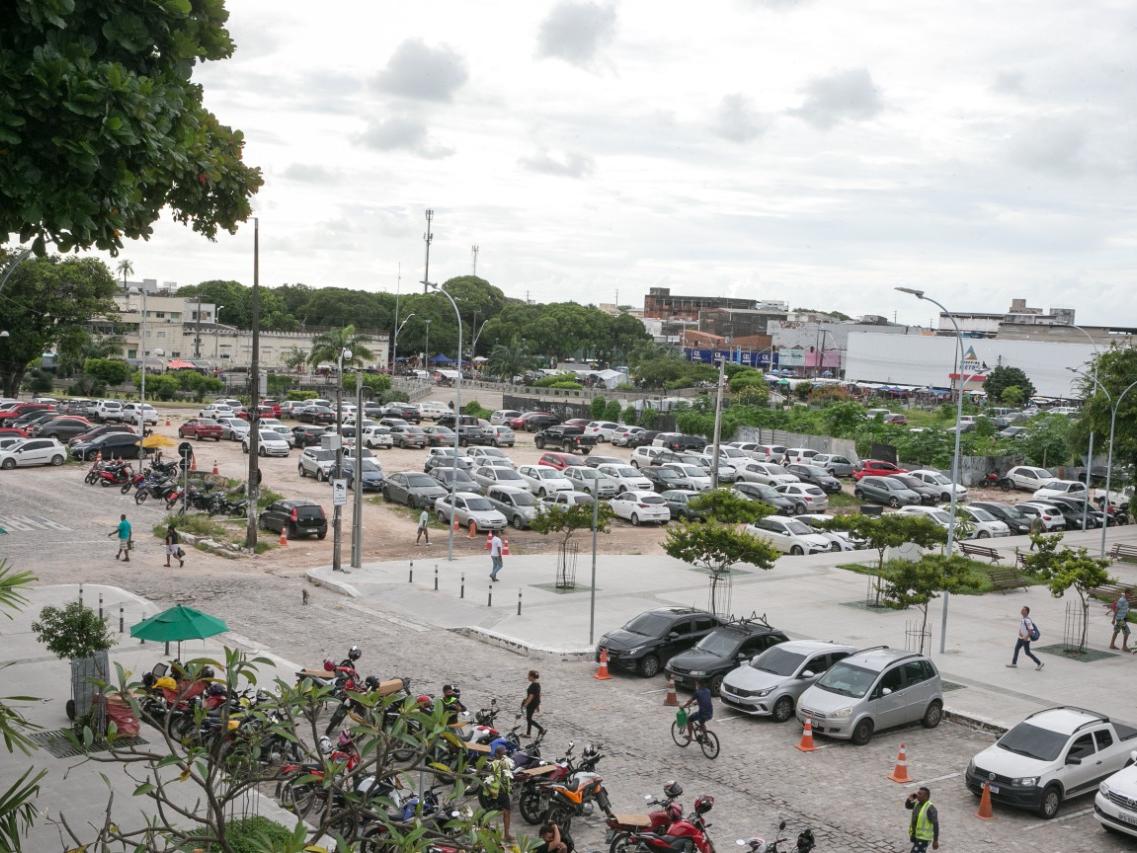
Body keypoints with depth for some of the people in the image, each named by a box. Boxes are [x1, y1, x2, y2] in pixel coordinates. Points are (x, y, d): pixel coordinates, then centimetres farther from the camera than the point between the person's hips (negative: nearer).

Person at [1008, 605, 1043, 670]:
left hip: (1026, 639, -9)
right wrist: (1020, 632, -4)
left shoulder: (1027, 620, -26)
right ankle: (1014, 663, 28)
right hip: (1021, 638, 9)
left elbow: (1031, 630, -26)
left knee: (1027, 652, 1)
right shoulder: (1021, 617, 1)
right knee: (1016, 648, 16)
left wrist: (1026, 637, -21)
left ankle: (1039, 663, 12)